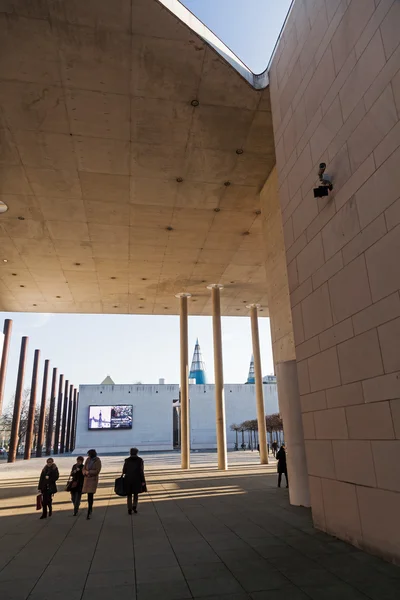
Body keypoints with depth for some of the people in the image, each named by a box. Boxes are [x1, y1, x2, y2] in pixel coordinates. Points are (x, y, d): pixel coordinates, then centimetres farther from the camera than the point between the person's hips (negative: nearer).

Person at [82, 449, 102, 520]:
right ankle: (90, 509, 31)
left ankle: (88, 513, -1)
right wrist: (85, 472, -15)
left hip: (93, 479, -4)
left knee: (90, 495, -7)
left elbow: (97, 471, -13)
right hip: (87, 479, 4)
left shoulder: (97, 461, -8)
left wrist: (89, 472, -13)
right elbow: (84, 469, 6)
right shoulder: (88, 460, 3)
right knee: (89, 495, 9)